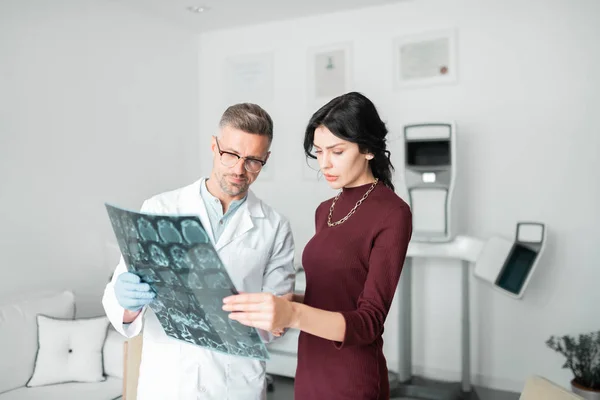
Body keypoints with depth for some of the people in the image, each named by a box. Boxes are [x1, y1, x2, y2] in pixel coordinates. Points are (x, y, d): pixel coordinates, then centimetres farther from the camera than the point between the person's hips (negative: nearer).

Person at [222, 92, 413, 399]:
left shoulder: (392, 214, -16)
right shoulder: (325, 211, 7)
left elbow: (368, 322, -21)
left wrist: (293, 315, -37)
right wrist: (283, 304, -7)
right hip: (310, 372, 7)